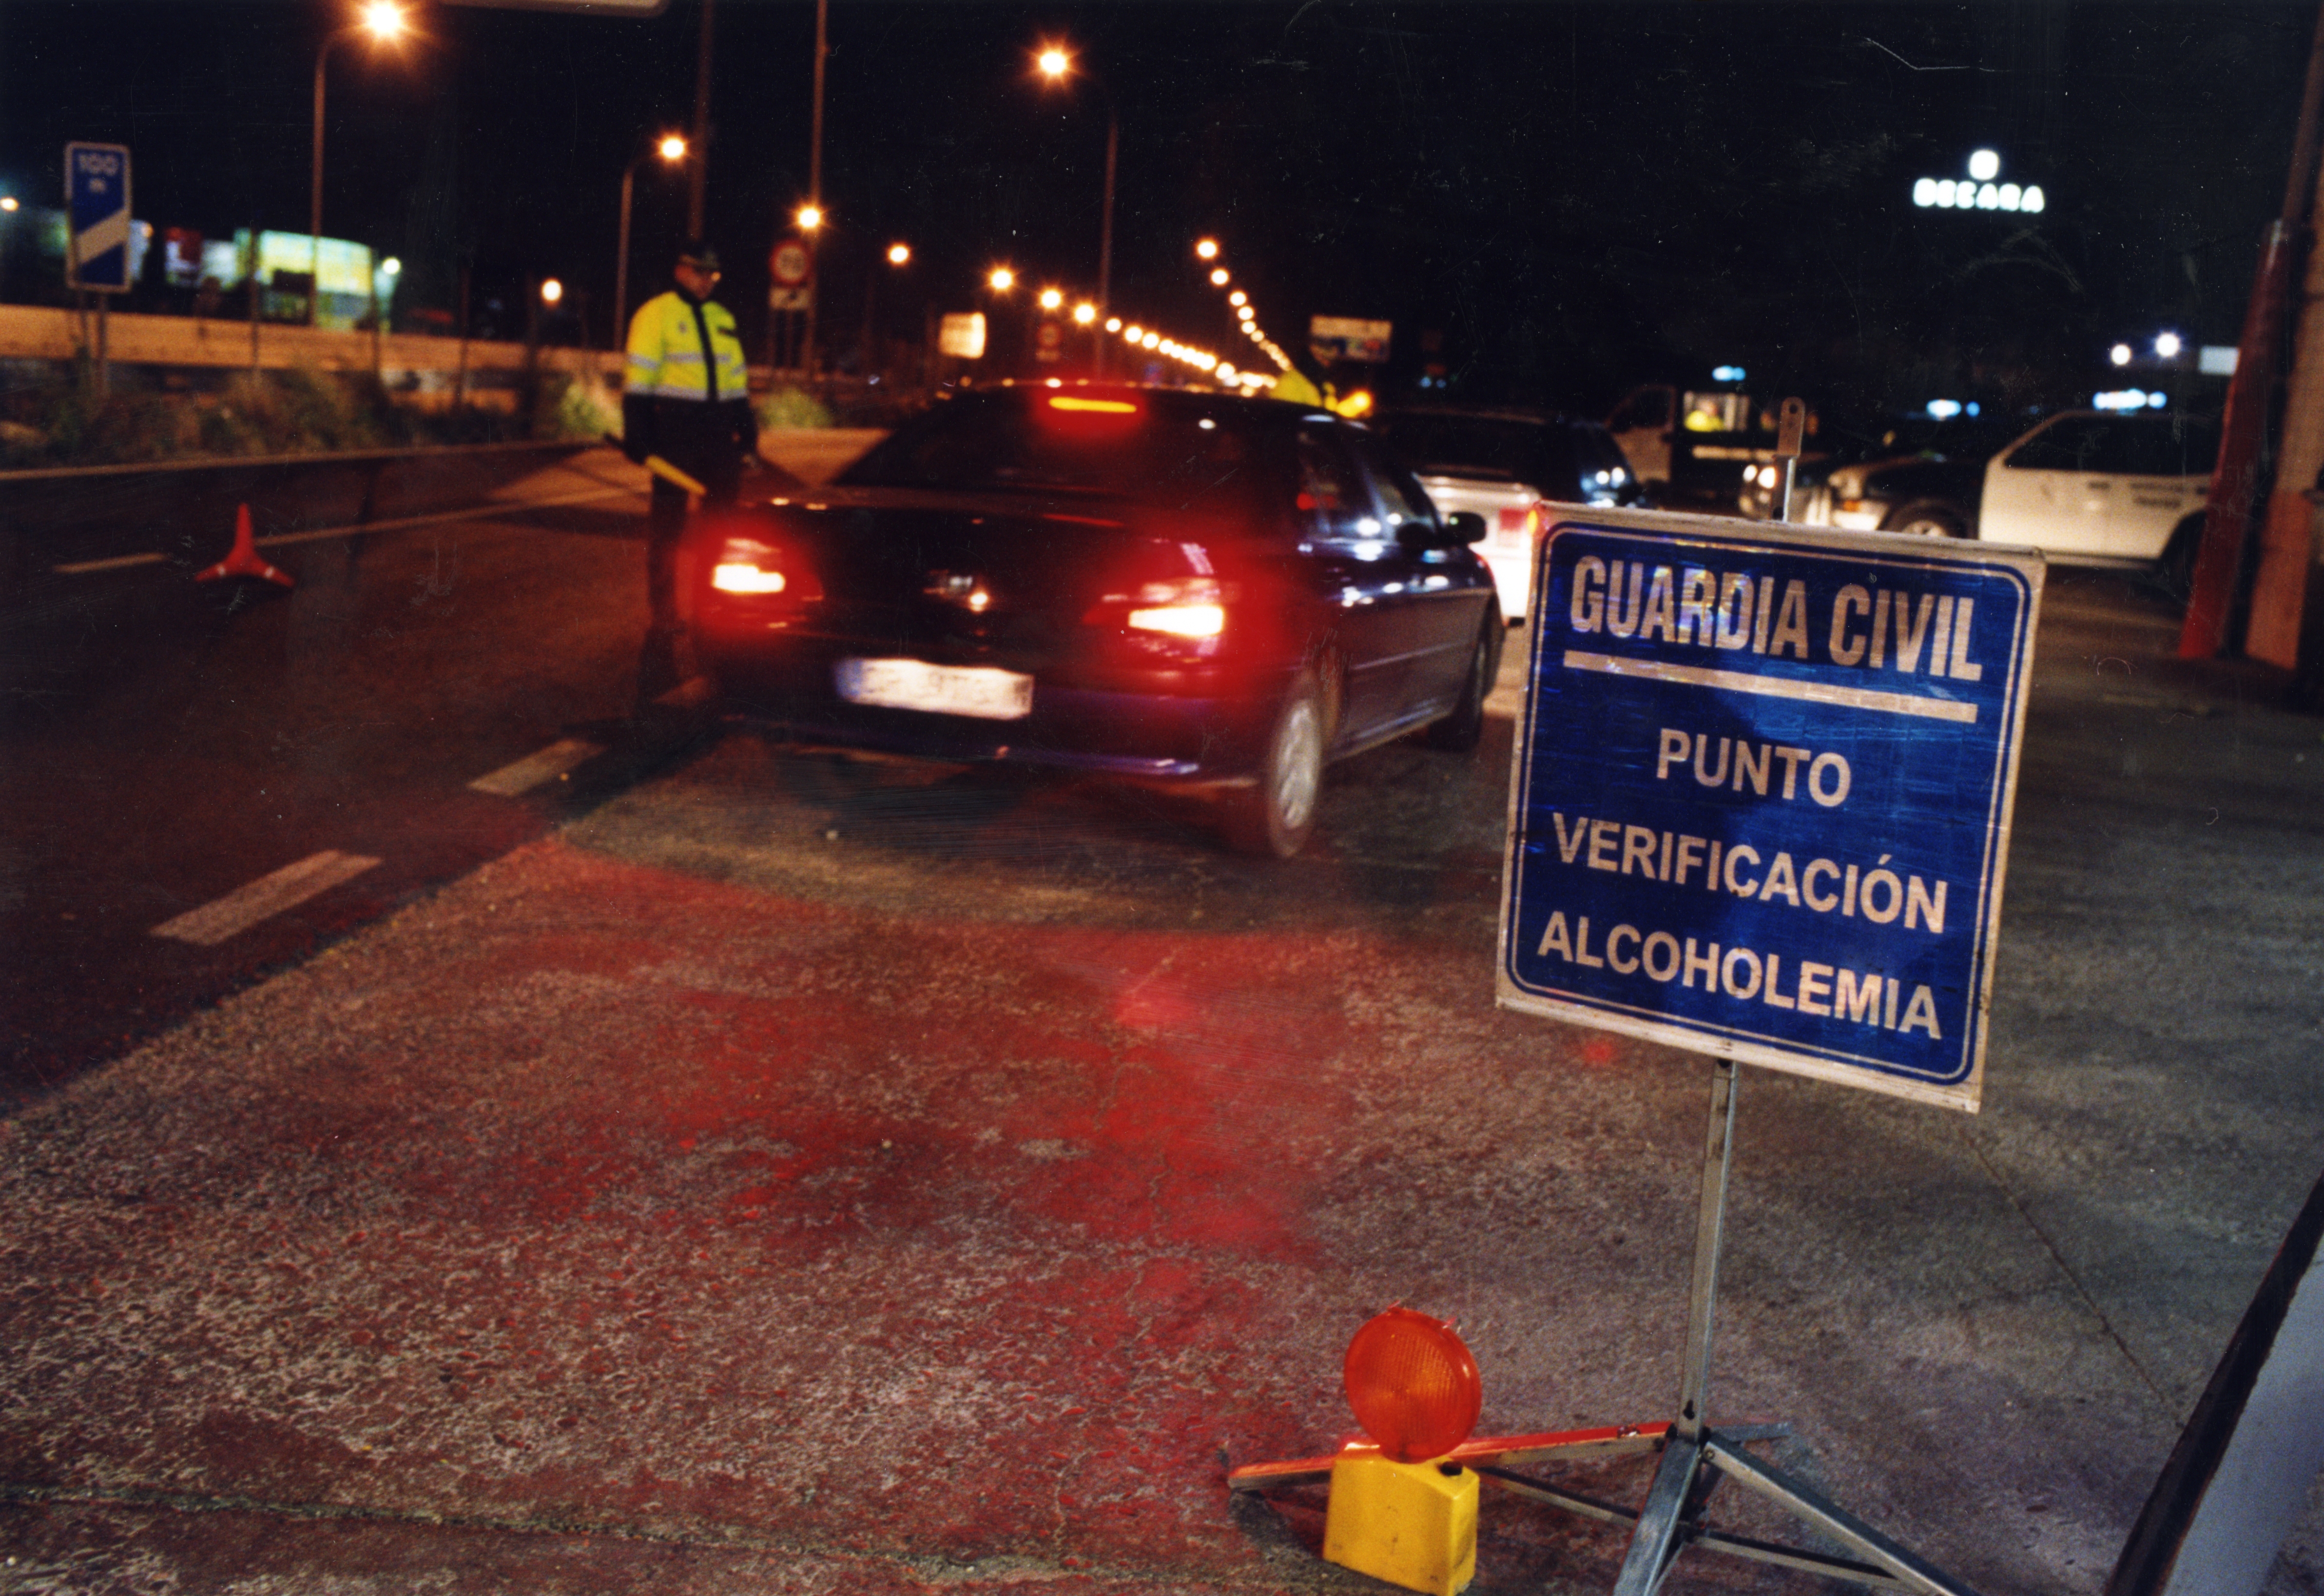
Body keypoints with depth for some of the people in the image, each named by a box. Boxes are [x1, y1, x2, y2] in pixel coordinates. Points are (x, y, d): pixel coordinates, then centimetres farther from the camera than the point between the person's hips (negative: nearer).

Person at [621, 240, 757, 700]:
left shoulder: (723, 319, 19)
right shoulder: (656, 314, -1)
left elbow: (737, 380, 23)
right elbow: (639, 379, -6)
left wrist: (747, 432, 16)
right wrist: (638, 437, -13)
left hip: (718, 436, 6)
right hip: (675, 430, -6)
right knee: (667, 528, 0)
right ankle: (663, 617, 6)